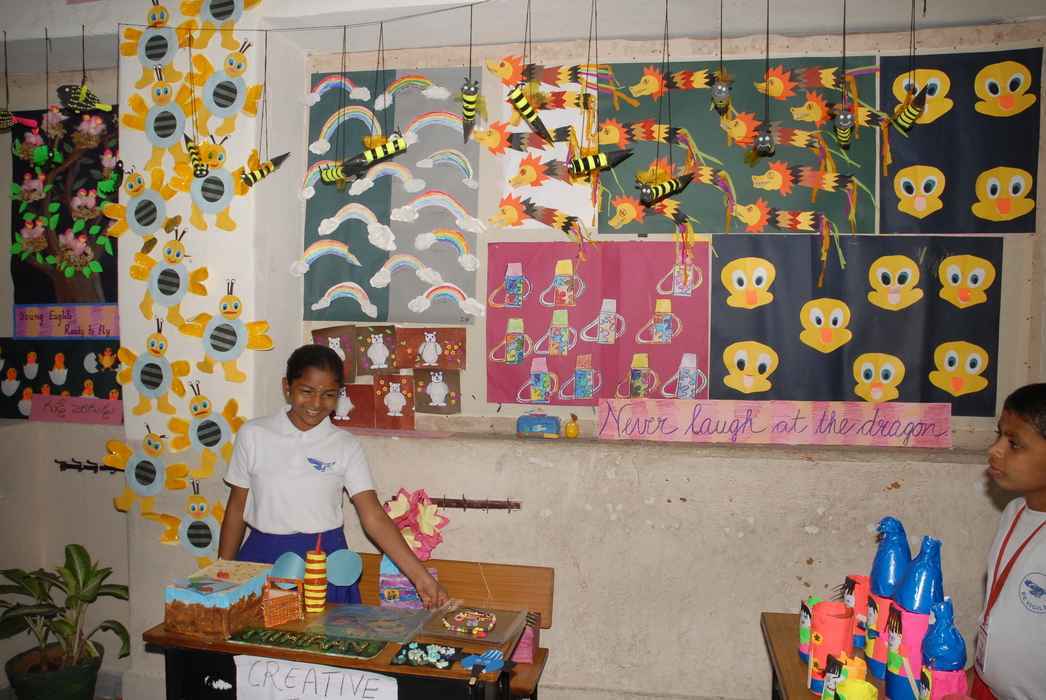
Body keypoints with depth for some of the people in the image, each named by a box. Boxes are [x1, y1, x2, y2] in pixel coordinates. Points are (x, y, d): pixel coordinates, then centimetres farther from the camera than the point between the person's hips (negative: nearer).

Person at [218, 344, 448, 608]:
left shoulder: (346, 446, -4)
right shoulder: (253, 435, -2)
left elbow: (374, 518, -9)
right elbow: (236, 508, 6)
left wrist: (420, 576, -17)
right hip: (262, 556, 1)